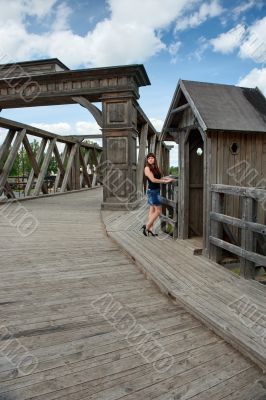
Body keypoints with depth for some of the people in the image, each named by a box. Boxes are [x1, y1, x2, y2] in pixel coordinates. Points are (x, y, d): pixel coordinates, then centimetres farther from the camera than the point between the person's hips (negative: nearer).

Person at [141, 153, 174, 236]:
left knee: (152, 211, 9)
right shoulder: (147, 168, -9)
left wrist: (167, 178, 3)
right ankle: (146, 226, -1)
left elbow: (158, 178, 13)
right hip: (152, 191, -8)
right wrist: (165, 181, -15)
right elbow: (153, 180, -17)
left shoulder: (155, 167, 14)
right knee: (158, 211, -8)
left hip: (156, 191, 8)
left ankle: (149, 229, 14)